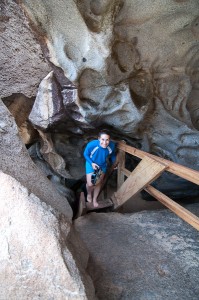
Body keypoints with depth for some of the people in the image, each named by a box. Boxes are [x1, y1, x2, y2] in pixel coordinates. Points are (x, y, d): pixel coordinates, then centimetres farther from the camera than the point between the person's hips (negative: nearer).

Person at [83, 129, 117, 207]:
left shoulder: (112, 145, -30)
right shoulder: (91, 145, -37)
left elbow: (112, 155, -6)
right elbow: (85, 154, -15)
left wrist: (114, 163, 3)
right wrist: (92, 163, -25)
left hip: (102, 165, 3)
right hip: (91, 164, -2)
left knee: (98, 183, 17)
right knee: (90, 184, -1)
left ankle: (95, 199, 44)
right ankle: (89, 194, 37)